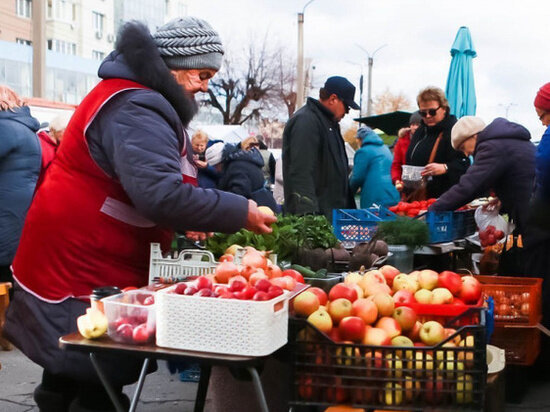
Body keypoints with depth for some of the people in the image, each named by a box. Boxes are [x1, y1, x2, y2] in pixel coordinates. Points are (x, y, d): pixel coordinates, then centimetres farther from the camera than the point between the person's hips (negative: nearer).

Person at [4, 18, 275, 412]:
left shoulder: (140, 100, 14)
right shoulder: (136, 110, -22)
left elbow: (146, 180, 23)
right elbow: (161, 194, -34)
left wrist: (182, 221, 9)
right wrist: (240, 213, -27)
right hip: (83, 266, -11)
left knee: (72, 373, 21)